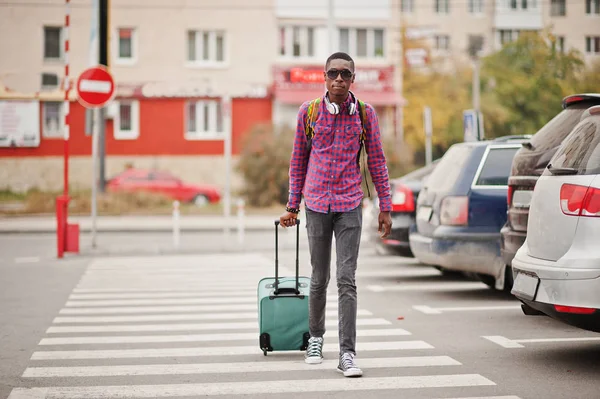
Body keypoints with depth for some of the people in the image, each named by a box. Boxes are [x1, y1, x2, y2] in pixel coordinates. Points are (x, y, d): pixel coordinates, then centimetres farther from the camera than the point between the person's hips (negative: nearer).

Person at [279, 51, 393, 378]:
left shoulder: (365, 113, 0)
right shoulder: (309, 111, 1)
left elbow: (377, 161, 5)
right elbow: (298, 161, 9)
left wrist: (385, 207, 3)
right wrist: (292, 207, 10)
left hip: (350, 206, -1)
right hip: (316, 204, 1)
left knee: (347, 281, -7)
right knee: (319, 279, 11)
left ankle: (347, 353, -7)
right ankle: (315, 338, 31)